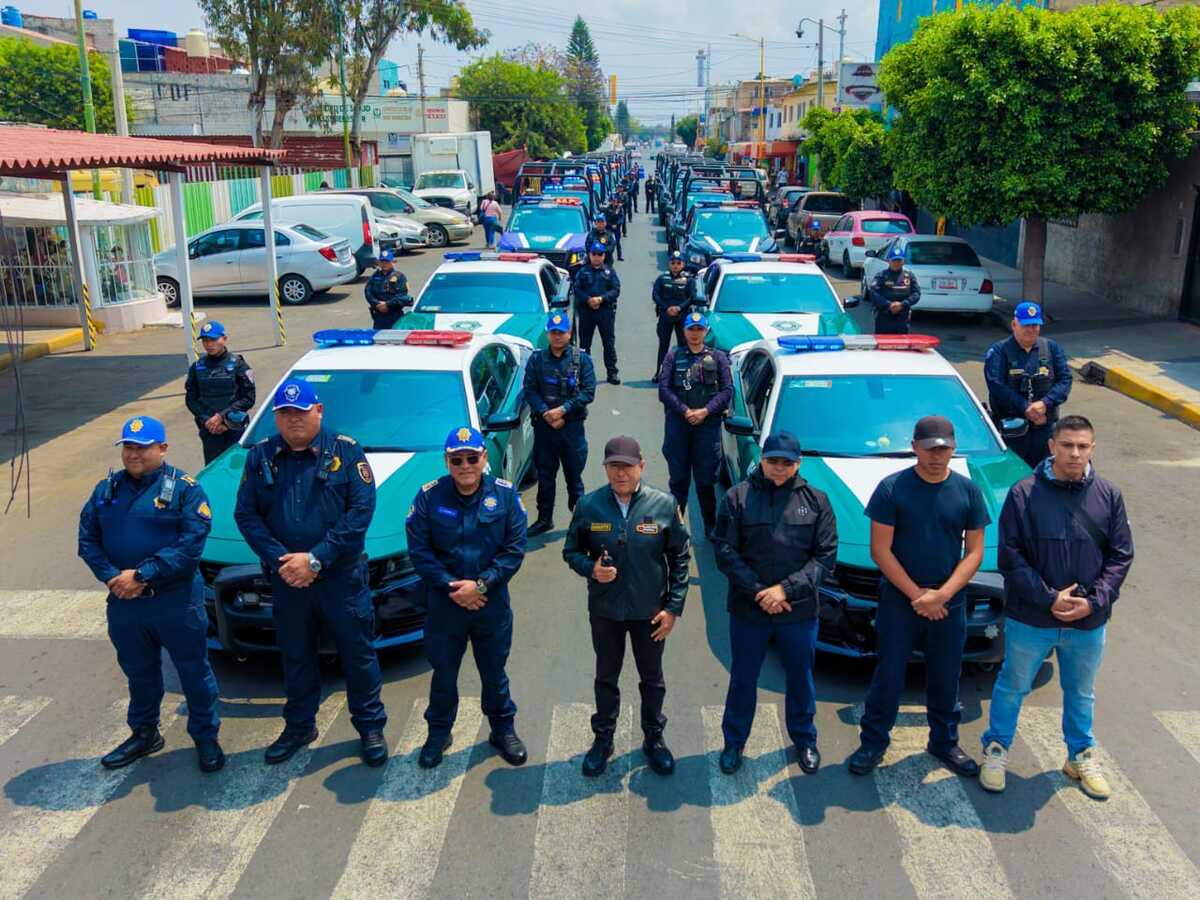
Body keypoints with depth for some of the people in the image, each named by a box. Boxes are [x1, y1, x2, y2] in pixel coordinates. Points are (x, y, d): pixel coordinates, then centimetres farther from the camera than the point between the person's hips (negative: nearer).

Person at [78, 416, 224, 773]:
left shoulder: (183, 488, -8)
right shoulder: (107, 489, 8)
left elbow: (191, 543, -18)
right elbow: (87, 539, 5)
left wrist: (141, 575, -21)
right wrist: (110, 577, -12)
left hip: (177, 602, -5)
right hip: (123, 604, 5)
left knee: (194, 671, 7)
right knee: (139, 673, 21)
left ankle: (206, 737, 22)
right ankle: (144, 734, 39)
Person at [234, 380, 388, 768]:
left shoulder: (346, 451, -6)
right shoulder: (261, 456, 3)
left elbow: (361, 510, -14)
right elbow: (245, 514, 0)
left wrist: (317, 558, -19)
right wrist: (279, 560, -15)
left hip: (342, 577, -3)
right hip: (286, 580, 3)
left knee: (358, 653, 7)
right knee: (295, 656, 17)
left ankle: (371, 726, 25)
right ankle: (299, 725, 36)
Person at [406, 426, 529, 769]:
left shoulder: (505, 494, -7)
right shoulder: (430, 496, -9)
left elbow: (515, 548, -8)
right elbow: (418, 550, -8)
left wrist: (481, 584, -17)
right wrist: (451, 587, -16)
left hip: (492, 602, 0)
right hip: (444, 602, 0)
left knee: (494, 672, 15)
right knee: (444, 672, 14)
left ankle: (503, 730, 34)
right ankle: (438, 733, 34)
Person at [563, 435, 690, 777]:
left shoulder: (664, 505, -12)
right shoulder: (588, 505, -10)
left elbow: (680, 558, -4)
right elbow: (571, 551, 1)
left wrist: (673, 607, -6)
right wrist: (591, 568, -20)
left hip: (650, 611, 0)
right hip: (605, 609, 1)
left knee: (652, 679, 17)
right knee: (606, 677, 18)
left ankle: (654, 739, 38)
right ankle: (603, 739, 38)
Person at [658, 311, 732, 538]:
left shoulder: (718, 356, 11)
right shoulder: (673, 356, 11)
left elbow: (727, 390, 3)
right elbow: (664, 389, 2)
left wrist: (706, 411, -10)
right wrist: (684, 411, -10)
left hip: (708, 424, 0)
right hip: (678, 424, 1)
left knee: (706, 480, 0)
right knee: (678, 479, 4)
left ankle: (711, 526, 9)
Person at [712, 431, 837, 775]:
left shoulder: (815, 500, -2)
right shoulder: (738, 497, -6)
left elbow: (826, 555, -4)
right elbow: (724, 551, -7)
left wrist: (786, 589, -15)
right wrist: (759, 592, -15)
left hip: (799, 610, 1)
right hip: (748, 609, -1)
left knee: (801, 678, 17)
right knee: (743, 679, 13)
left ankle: (805, 740, 38)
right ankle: (734, 742, 32)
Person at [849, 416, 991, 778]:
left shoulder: (968, 491, 0)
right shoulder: (892, 488, -8)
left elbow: (974, 551, 0)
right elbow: (880, 550, -10)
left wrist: (942, 594, -13)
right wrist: (917, 595, -14)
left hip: (949, 603, 3)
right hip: (898, 601, -2)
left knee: (946, 678, 14)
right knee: (889, 676, 5)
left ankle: (945, 742, 32)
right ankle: (873, 742, 20)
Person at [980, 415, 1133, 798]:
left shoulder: (1109, 495, -3)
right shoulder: (1024, 493, -12)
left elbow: (1121, 555, 0)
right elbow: (1010, 556, -12)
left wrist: (1094, 600, -11)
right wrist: (1048, 598, -17)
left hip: (1089, 622, 3)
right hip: (1030, 618, -3)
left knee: (1081, 693, 22)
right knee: (1012, 687, 14)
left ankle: (1081, 756, 42)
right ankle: (996, 750, 33)